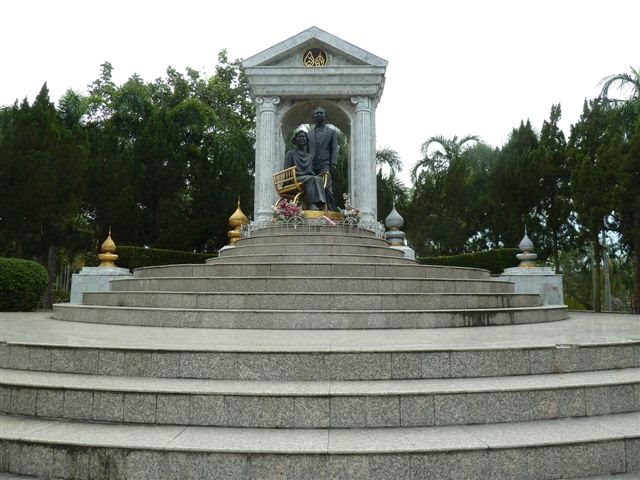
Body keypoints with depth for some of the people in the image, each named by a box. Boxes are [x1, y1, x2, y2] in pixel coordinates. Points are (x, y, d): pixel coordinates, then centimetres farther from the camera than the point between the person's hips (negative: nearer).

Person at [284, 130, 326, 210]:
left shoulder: (309, 156, 28)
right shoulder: (290, 154, 14)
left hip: (309, 178, 4)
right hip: (296, 178, -4)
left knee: (319, 179, -32)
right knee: (311, 178, -36)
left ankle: (320, 204, -51)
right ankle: (312, 204, -51)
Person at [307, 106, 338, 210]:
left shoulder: (331, 131, 14)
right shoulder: (310, 133, 23)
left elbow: (334, 149, 5)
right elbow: (307, 150, 20)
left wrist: (333, 164, -8)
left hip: (325, 164, -3)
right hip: (312, 166, 3)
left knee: (327, 188, -17)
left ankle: (331, 210, -18)